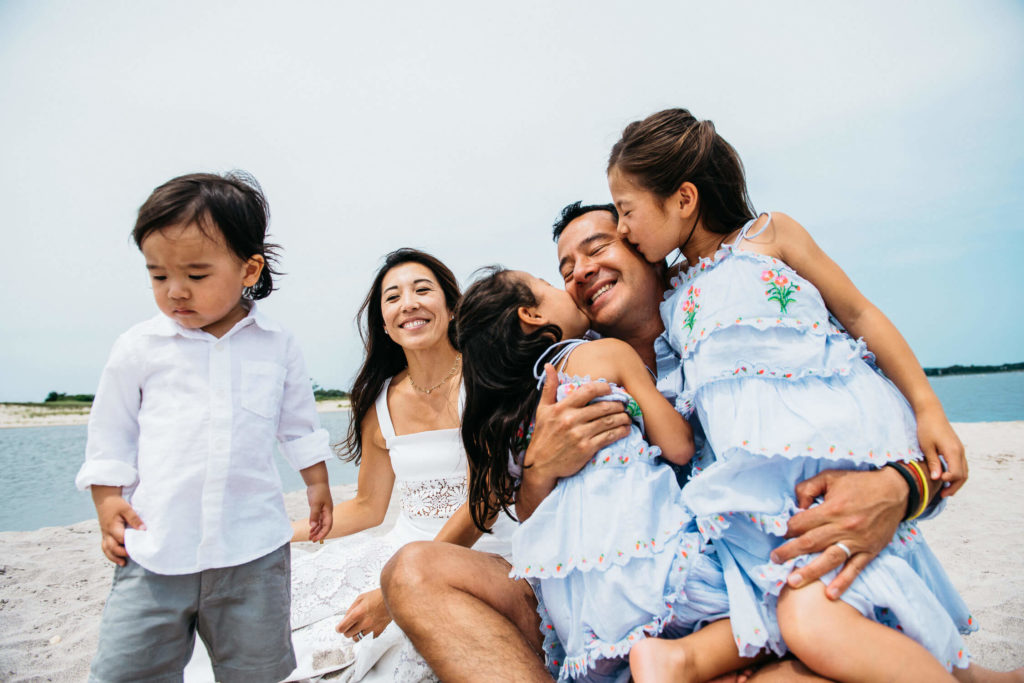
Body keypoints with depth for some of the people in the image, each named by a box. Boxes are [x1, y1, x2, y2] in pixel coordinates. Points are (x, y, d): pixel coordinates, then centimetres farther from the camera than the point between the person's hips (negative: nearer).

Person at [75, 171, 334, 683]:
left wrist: (317, 484, 15)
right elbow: (110, 432, 9)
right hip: (155, 548, 0)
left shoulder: (277, 347, 1)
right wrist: (108, 499, 3)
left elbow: (299, 424, 12)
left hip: (252, 547, 0)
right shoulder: (139, 347, -1)